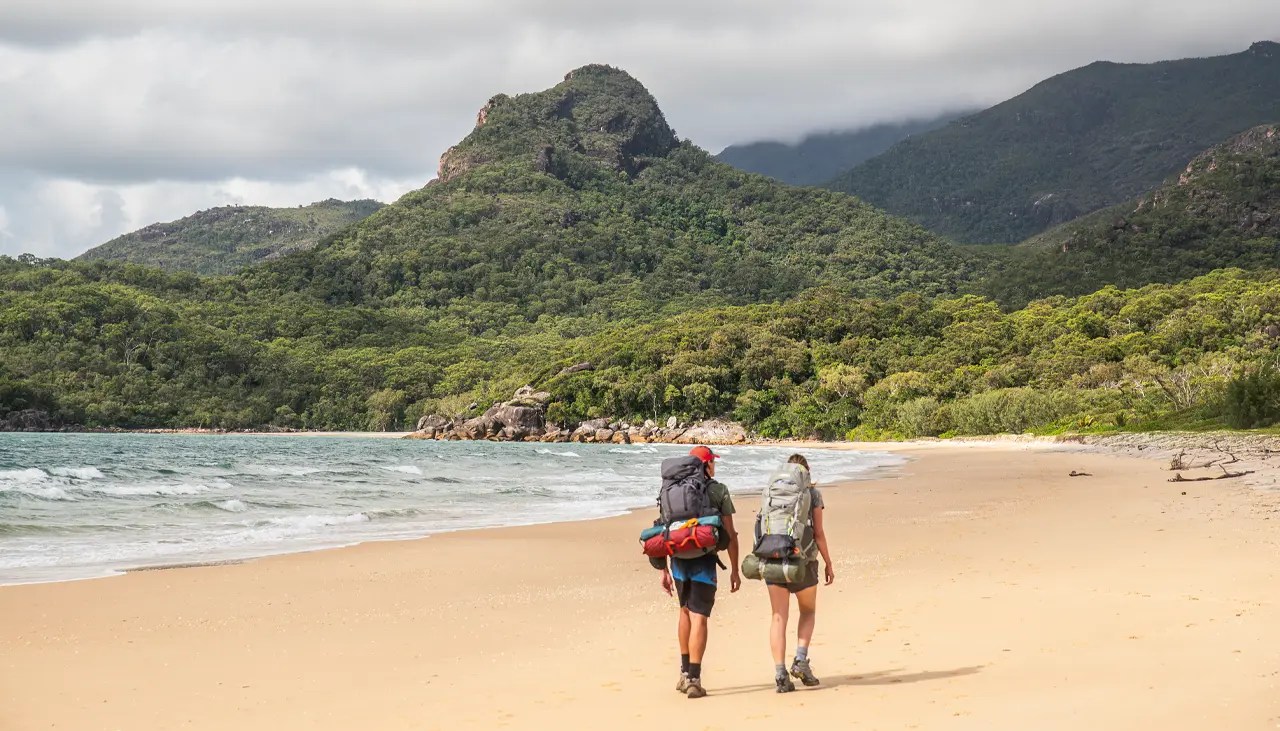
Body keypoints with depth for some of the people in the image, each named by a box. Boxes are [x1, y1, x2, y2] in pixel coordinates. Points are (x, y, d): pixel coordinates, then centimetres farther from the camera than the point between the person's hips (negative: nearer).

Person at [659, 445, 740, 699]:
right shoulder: (718, 490, 0)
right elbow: (730, 534, -3)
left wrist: (664, 570, 13)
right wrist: (734, 570, 3)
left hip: (679, 558, 4)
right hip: (704, 560, -4)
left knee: (686, 611, 22)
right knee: (699, 618, -2)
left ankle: (685, 672, 27)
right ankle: (694, 679, -5)